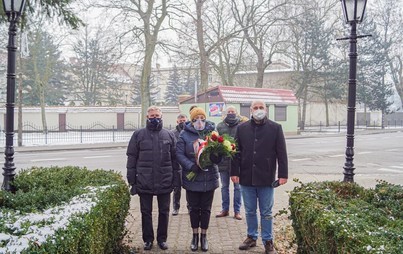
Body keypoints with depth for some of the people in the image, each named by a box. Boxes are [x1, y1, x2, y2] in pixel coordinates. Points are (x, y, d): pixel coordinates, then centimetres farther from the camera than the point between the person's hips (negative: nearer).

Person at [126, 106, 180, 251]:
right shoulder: (138, 135, 1)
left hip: (165, 182, 1)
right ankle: (148, 239, 27)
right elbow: (131, 157, 2)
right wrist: (132, 179, -3)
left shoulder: (169, 135, 4)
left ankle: (162, 239, 27)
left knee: (164, 212, 11)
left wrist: (176, 178, 0)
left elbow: (175, 158, 5)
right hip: (144, 182, 0)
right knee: (146, 212, 11)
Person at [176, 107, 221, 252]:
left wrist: (216, 157, -23)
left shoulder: (212, 132, 2)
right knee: (194, 208, 12)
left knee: (206, 208, 12)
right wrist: (191, 166, -23)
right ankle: (195, 235, 30)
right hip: (192, 178, -1)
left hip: (209, 178, 1)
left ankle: (204, 236, 29)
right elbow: (179, 154, -8)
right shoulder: (185, 134, -3)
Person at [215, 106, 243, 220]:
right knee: (224, 187, 14)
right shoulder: (220, 126, 6)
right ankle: (225, 209, 27)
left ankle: (237, 211, 19)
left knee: (237, 187, 8)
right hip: (223, 160, 3)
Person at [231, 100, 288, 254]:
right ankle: (251, 237, 30)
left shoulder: (275, 128, -1)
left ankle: (268, 241, 22)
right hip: (246, 178, 2)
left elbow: (282, 153, -2)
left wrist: (283, 174, -6)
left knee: (266, 213, 8)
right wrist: (234, 172, 0)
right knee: (250, 211, 14)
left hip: (266, 178, -2)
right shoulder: (242, 128, 5)